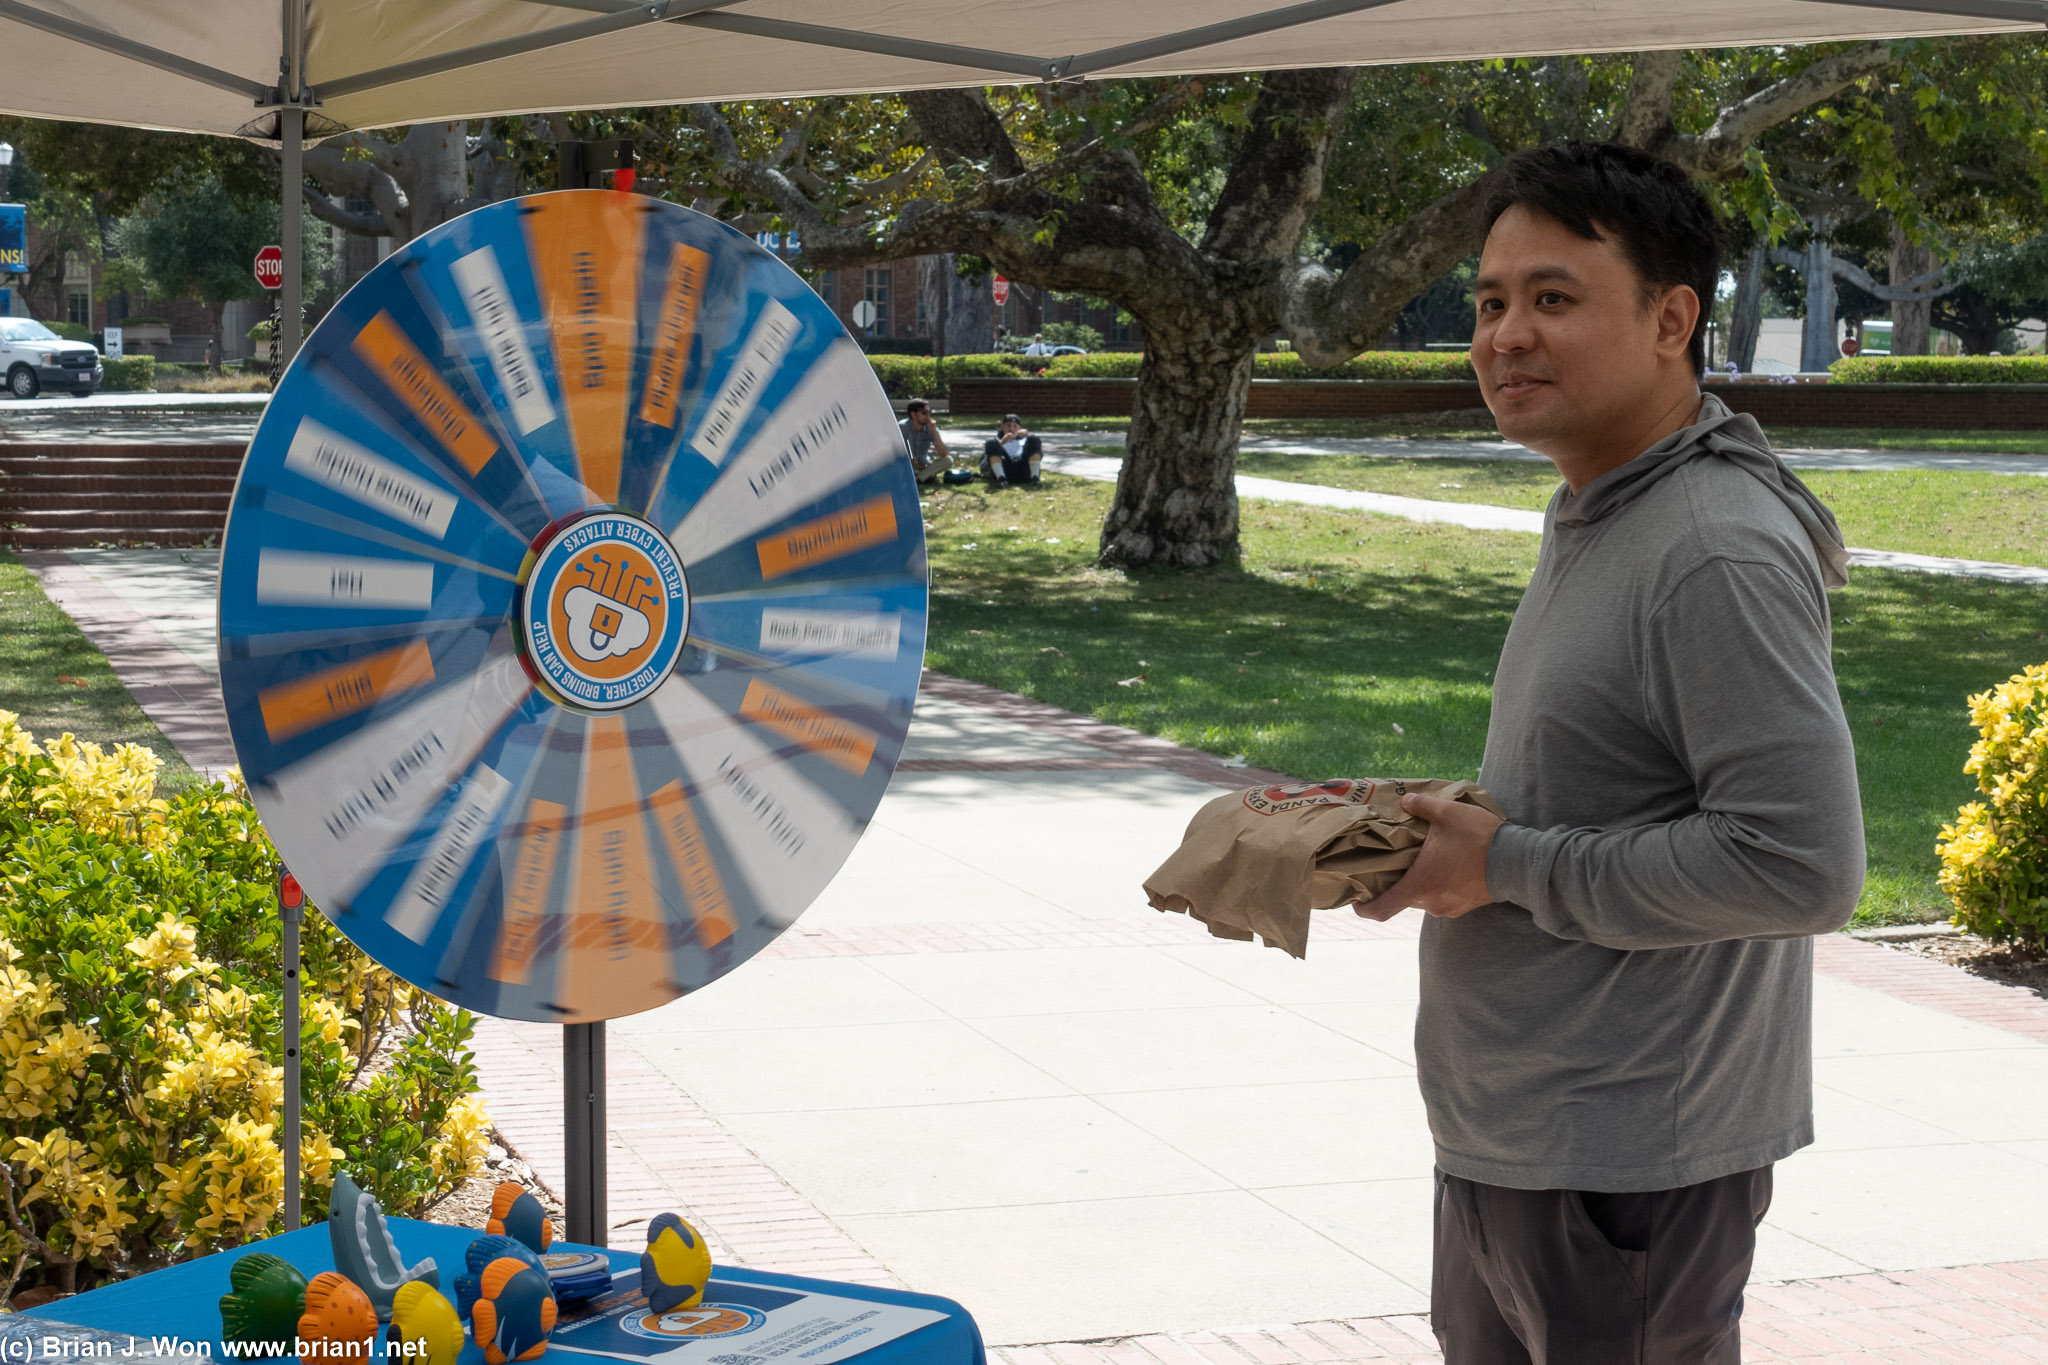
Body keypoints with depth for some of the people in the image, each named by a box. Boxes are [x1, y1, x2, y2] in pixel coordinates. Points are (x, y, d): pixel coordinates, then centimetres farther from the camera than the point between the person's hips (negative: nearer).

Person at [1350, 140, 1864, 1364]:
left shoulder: (1723, 554, -20)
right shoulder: (1592, 520, 12)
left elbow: (1803, 866, -26)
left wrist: (1510, 867, -19)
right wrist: (1440, 829, 5)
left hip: (1628, 1166, -10)